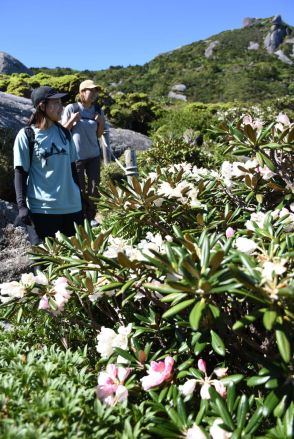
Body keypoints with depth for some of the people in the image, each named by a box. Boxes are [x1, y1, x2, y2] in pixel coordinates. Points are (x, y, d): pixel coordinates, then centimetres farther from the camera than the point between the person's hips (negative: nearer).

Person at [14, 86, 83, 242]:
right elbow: (20, 173, -5)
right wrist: (22, 205, -13)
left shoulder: (64, 133, 9)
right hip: (42, 208, -4)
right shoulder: (26, 136, -4)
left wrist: (79, 194, 16)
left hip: (72, 204, 5)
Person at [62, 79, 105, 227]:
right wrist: (72, 120, -19)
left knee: (94, 188, 5)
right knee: (79, 188, 5)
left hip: (93, 155, 4)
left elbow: (99, 134, 10)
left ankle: (91, 216, 20)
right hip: (76, 156, -4)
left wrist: (102, 122, -8)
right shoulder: (71, 108, -9)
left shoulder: (98, 110, 3)